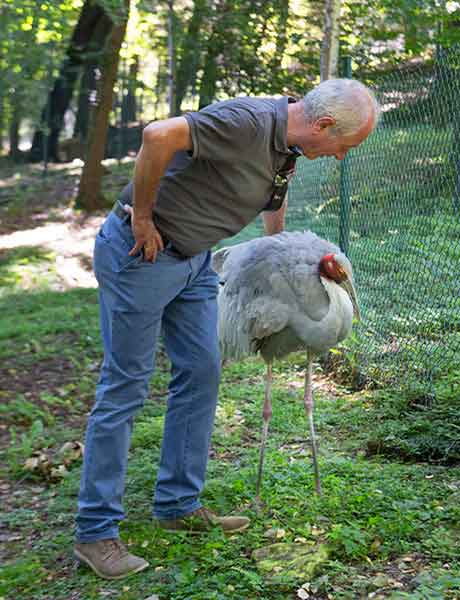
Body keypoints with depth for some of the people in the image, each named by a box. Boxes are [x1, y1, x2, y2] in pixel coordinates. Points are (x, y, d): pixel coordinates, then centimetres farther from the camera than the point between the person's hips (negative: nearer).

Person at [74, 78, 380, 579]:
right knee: (125, 386, -5)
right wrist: (142, 217, -25)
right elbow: (159, 135, -37)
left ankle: (179, 505, 22)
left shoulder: (286, 147, 6)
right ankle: (94, 532, 5)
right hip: (139, 253, -9)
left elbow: (273, 200, 25)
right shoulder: (247, 122, -25)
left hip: (192, 257, 9)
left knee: (201, 372, 10)